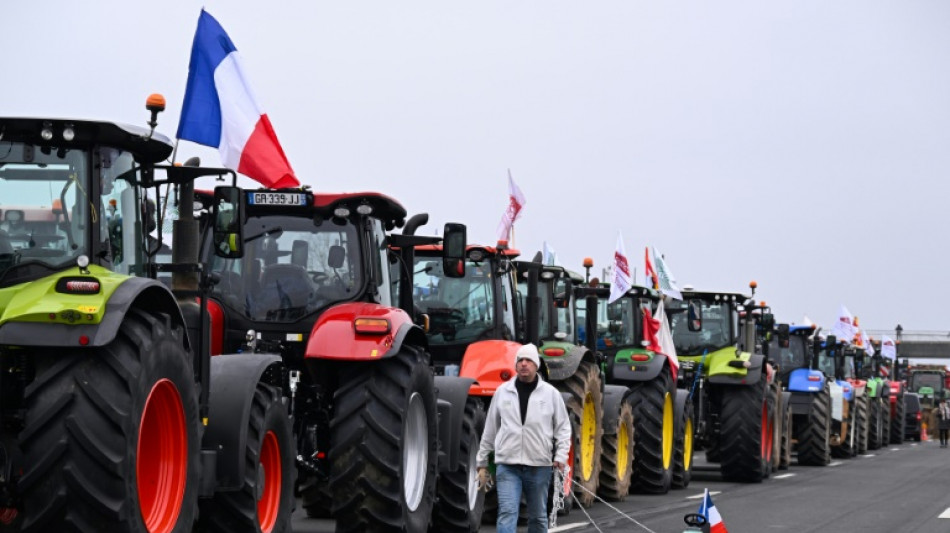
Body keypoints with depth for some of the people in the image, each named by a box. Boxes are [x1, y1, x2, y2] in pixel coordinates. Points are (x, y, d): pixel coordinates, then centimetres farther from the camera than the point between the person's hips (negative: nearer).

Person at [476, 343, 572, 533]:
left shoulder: (550, 393, 2)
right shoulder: (502, 392, 5)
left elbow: (563, 427, 6)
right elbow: (490, 430, 10)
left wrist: (561, 456, -8)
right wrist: (482, 463, 11)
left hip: (539, 467, 1)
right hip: (507, 466, -1)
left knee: (538, 516, 12)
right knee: (507, 514, -12)